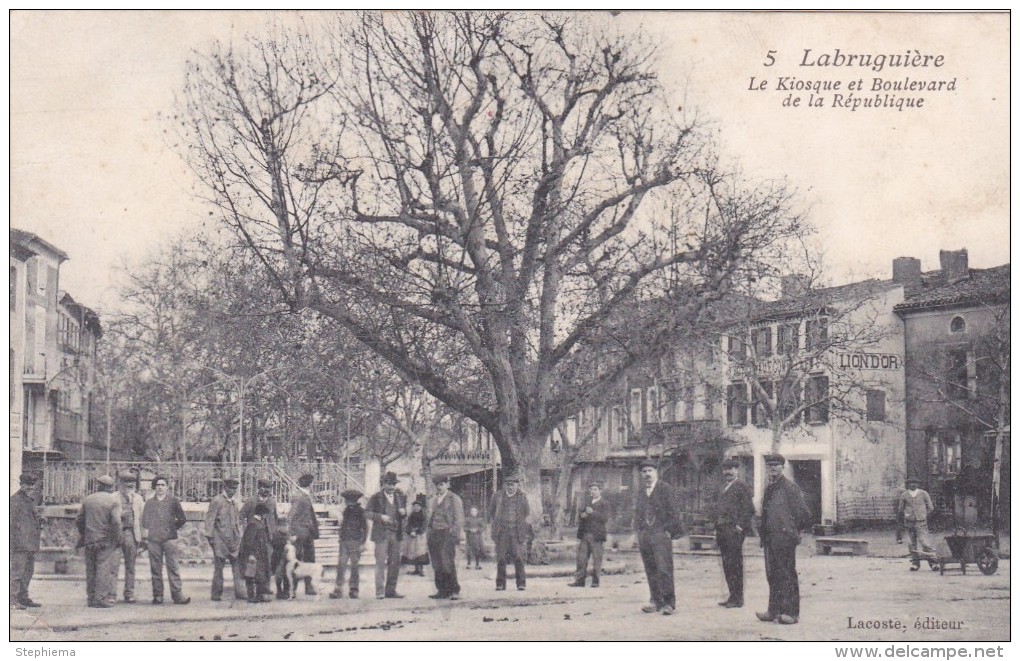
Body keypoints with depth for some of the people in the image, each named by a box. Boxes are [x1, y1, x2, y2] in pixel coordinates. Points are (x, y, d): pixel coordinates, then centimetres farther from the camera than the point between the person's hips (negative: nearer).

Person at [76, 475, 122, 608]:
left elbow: (79, 521, 10)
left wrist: (82, 535, 22)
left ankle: (91, 598, 14)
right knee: (104, 569, -2)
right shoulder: (114, 500, -6)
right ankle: (101, 599, -6)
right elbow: (116, 522, -15)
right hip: (106, 541, -4)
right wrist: (117, 539, -6)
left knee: (91, 570, 10)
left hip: (90, 541, 4)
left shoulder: (87, 499, 8)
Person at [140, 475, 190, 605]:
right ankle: (157, 595, 6)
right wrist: (145, 538, 5)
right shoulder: (149, 502, 13)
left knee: (173, 567, -5)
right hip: (153, 540, 2)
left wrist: (172, 529, 8)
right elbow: (145, 521, 14)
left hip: (169, 539, -2)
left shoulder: (173, 500, 7)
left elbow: (182, 519, 10)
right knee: (155, 569, 2)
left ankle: (178, 595, -6)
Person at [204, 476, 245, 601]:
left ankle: (240, 591, 1)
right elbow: (210, 519, -8)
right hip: (220, 539, -6)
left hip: (233, 539, 6)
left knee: (238, 565, 0)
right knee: (218, 566, -1)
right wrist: (210, 536, -13)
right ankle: (217, 594, 4)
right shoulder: (217, 501, -5)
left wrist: (239, 537, 17)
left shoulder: (234, 502, 16)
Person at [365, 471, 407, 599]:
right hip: (381, 534, -5)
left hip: (396, 534, 5)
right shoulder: (376, 498, 1)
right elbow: (367, 512, -4)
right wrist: (381, 517, -18)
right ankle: (380, 592, -6)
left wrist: (403, 512, -2)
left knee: (395, 563, 5)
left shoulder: (401, 498, 14)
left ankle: (391, 591, 11)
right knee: (381, 563, -7)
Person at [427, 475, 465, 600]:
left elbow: (459, 519, -4)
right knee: (437, 565, 4)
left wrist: (454, 535, -12)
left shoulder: (454, 499, 0)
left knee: (448, 564, -11)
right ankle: (442, 591, 8)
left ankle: (454, 591, -6)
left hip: (447, 534, -7)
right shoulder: (435, 500, 21)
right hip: (434, 535, 7)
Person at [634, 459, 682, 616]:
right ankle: (656, 601, 9)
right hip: (644, 536, 5)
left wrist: (668, 531, -8)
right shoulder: (640, 491, 16)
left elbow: (672, 513, -3)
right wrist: (640, 530, 12)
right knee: (650, 571, 4)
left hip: (661, 534, -5)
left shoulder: (666, 488, -1)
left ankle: (669, 603, -6)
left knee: (664, 569, -10)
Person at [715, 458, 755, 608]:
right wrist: (718, 531, 17)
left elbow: (748, 509, -11)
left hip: (734, 531, -9)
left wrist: (740, 527, -15)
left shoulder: (742, 486, -5)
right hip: (723, 531, 9)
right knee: (727, 565, 9)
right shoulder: (724, 488, 22)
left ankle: (737, 599, -4)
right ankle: (733, 596, 15)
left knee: (735, 565, -7)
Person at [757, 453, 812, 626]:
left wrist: (793, 531, 0)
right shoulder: (768, 489, 14)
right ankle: (774, 611, 19)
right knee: (772, 576, 12)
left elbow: (804, 515, -9)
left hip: (784, 538, -8)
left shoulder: (789, 488, -9)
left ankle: (791, 613, 0)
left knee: (787, 576, -4)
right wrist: (763, 536, 13)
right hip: (770, 539, 8)